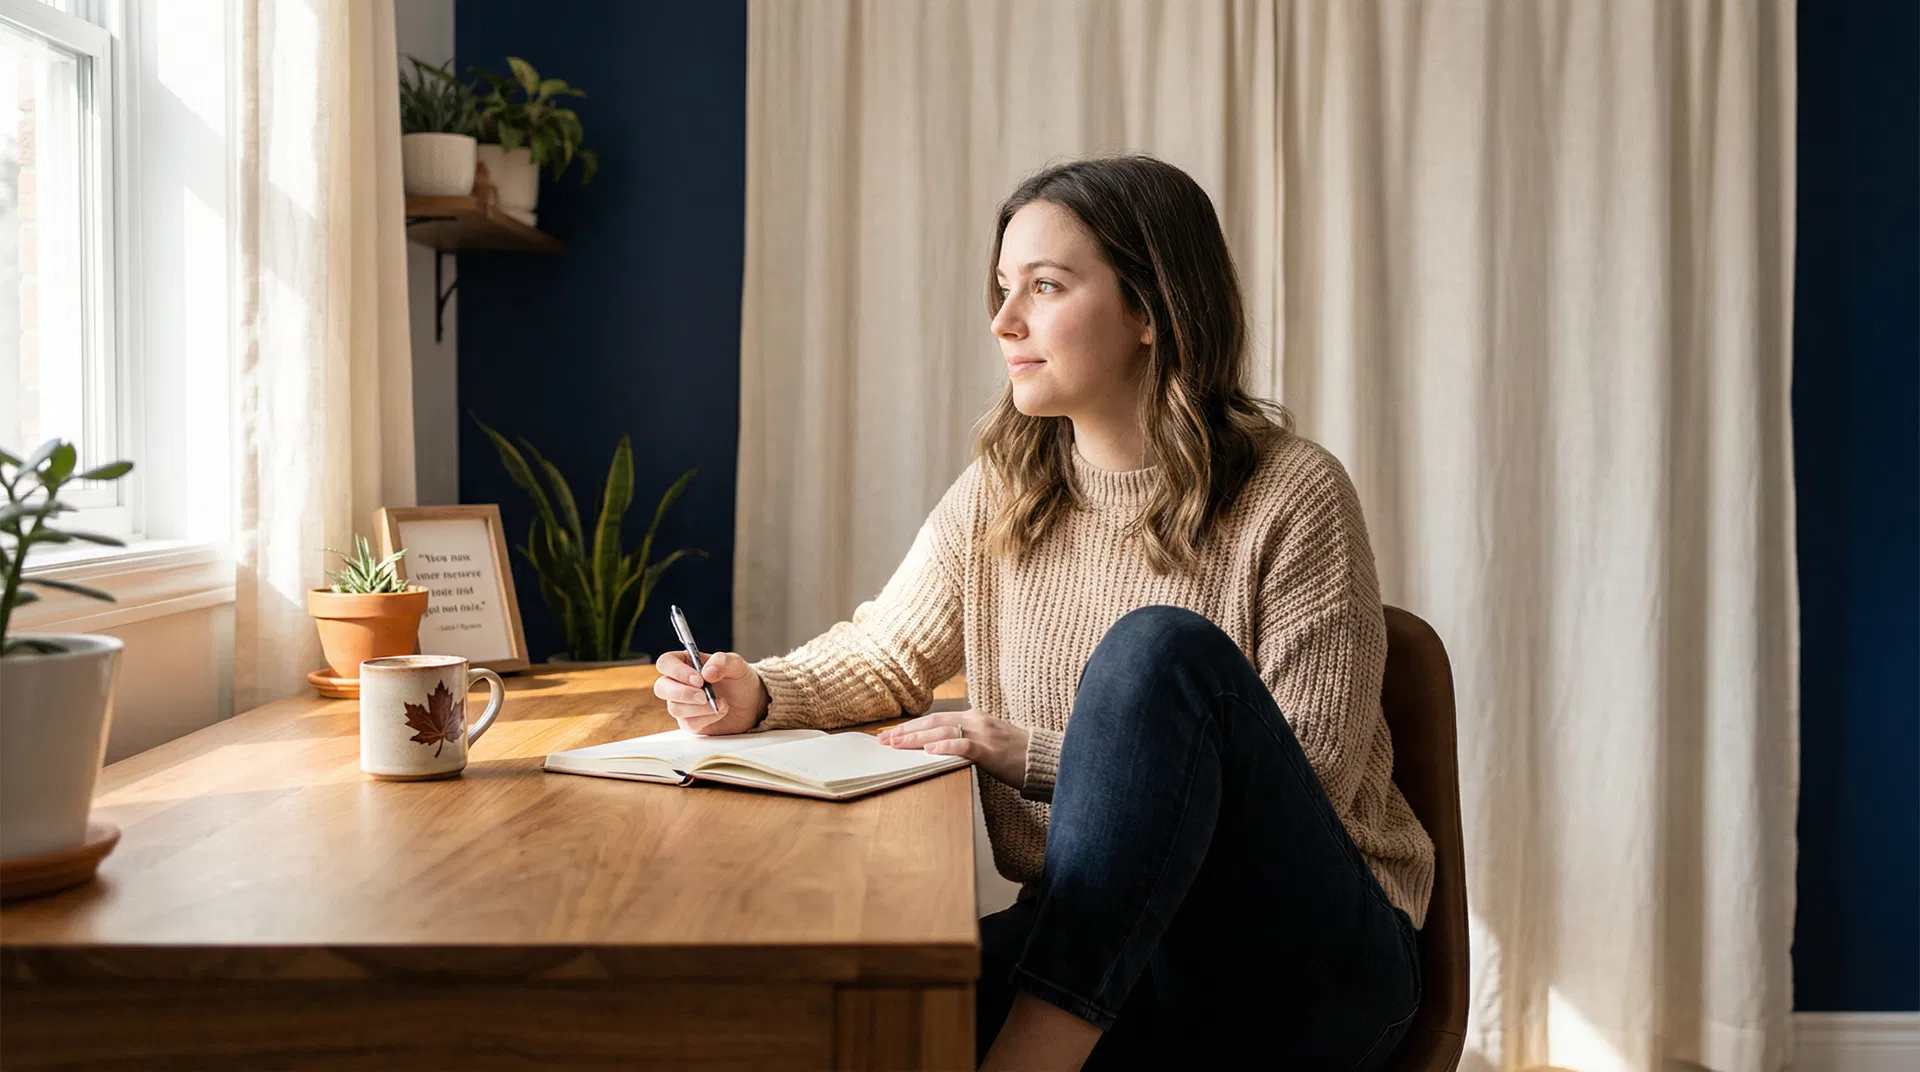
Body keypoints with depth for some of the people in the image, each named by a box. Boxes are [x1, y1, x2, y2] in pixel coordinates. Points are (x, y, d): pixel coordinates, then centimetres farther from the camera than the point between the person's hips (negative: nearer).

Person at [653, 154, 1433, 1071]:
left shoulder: (1293, 495, -9)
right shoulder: (1001, 494, 5)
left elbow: (1307, 782, -12)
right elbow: (883, 654, 18)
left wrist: (1039, 757, -19)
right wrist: (761, 695, -4)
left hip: (1308, 964, -1)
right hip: (1091, 940, 2)